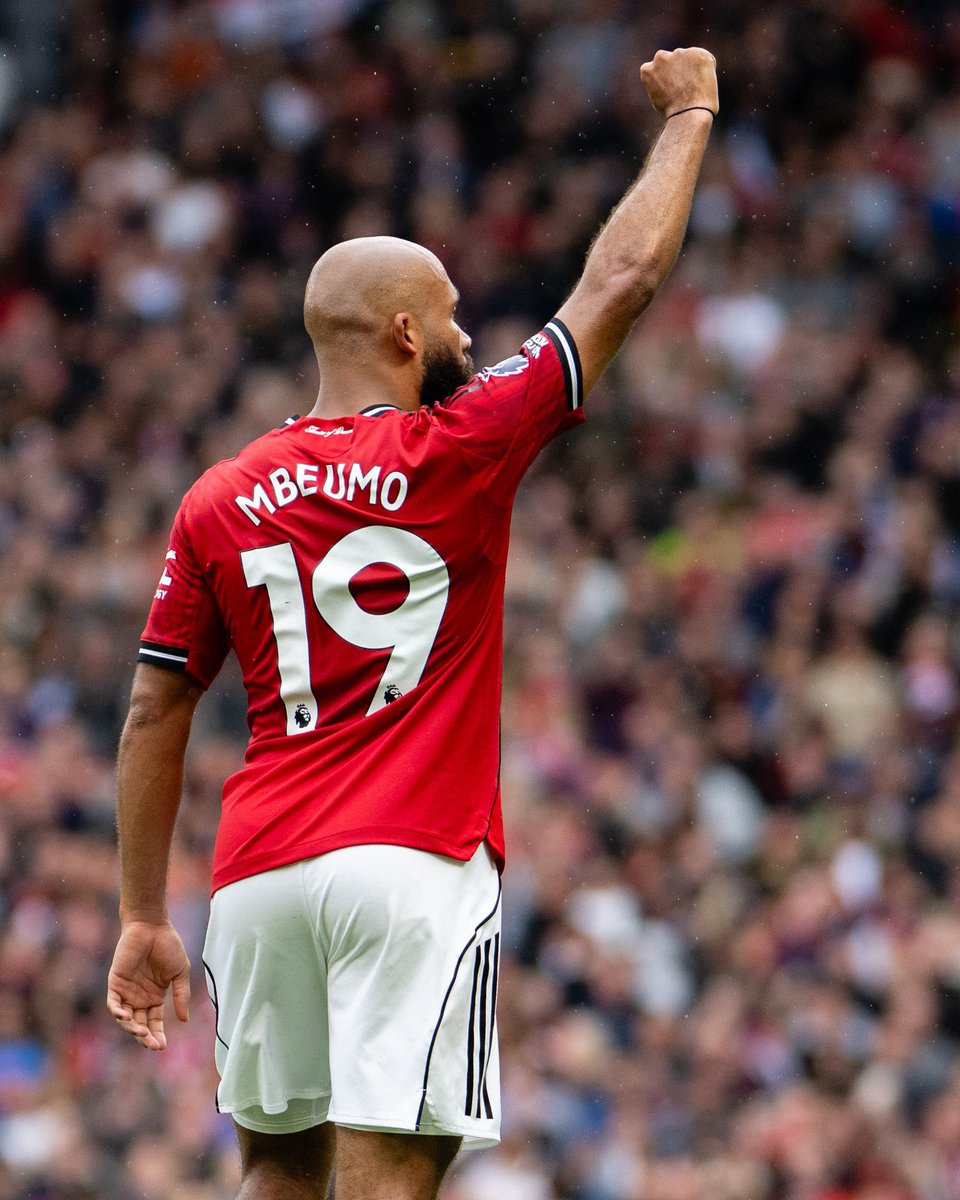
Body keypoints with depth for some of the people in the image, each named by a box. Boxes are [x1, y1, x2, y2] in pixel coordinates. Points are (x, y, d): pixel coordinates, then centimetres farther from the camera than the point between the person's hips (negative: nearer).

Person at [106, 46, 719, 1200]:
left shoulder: (217, 502, 9)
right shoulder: (456, 454, -3)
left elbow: (153, 717, 10)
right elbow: (622, 281, 4)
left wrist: (142, 916, 16)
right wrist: (687, 117, 17)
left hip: (257, 878, 5)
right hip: (413, 867, -5)